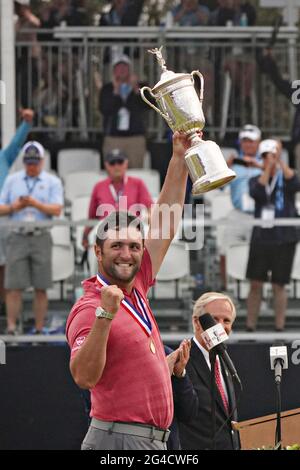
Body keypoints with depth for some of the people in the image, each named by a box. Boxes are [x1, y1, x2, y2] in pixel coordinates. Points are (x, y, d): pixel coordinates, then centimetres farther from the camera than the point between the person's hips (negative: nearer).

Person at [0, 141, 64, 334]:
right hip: (18, 237, 1)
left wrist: (35, 204, -19)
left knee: (41, 288, 0)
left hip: (41, 237, -1)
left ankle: (39, 330, 4)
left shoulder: (52, 182, 7)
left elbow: (56, 210, -5)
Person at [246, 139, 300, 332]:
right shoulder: (256, 180, 8)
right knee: (256, 284, 3)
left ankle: (279, 328, 7)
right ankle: (250, 327, 10)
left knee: (279, 285, 1)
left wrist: (280, 162, -20)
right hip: (261, 237, 2)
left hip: (284, 239, -2)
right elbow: (257, 193, -14)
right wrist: (268, 167, -16)